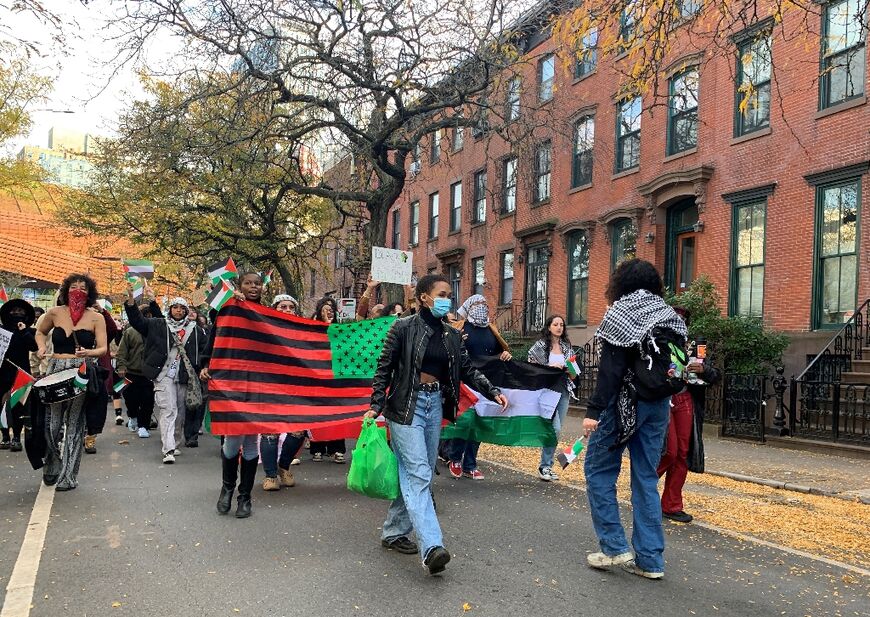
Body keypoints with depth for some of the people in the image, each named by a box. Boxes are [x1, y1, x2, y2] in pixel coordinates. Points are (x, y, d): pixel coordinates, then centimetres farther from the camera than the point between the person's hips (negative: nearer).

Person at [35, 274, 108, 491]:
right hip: (55, 371, 2)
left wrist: (88, 353, -25)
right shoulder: (54, 313, 6)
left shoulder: (96, 318, 1)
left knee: (74, 424, 1)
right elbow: (40, 332, 23)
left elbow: (103, 348, -4)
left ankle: (68, 476, 10)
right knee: (52, 423, 0)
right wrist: (41, 347, 3)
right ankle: (52, 469, 25)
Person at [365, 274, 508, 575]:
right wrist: (376, 406, -9)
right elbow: (384, 369, -4)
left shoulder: (452, 335, 9)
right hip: (407, 405, -6)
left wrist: (493, 392, -1)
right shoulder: (403, 328, -6)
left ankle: (394, 532, 23)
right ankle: (432, 546, -20)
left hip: (435, 405, 6)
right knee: (418, 474, -13)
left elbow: (468, 370, 11)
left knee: (415, 474, 9)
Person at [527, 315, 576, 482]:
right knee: (554, 427, -15)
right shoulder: (540, 346, -2)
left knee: (557, 428, 6)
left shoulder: (567, 346, 13)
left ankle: (547, 465, 16)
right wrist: (549, 367, -15)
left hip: (564, 390, 6)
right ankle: (544, 466, -3)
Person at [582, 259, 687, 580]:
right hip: (658, 404, 6)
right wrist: (662, 396, 14)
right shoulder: (669, 316, 12)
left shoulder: (621, 312, -7)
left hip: (624, 402, -6)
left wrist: (594, 409, -18)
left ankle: (614, 547, 5)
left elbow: (611, 367, -16)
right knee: (646, 477, 10)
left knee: (599, 469, 7)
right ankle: (650, 559, 11)